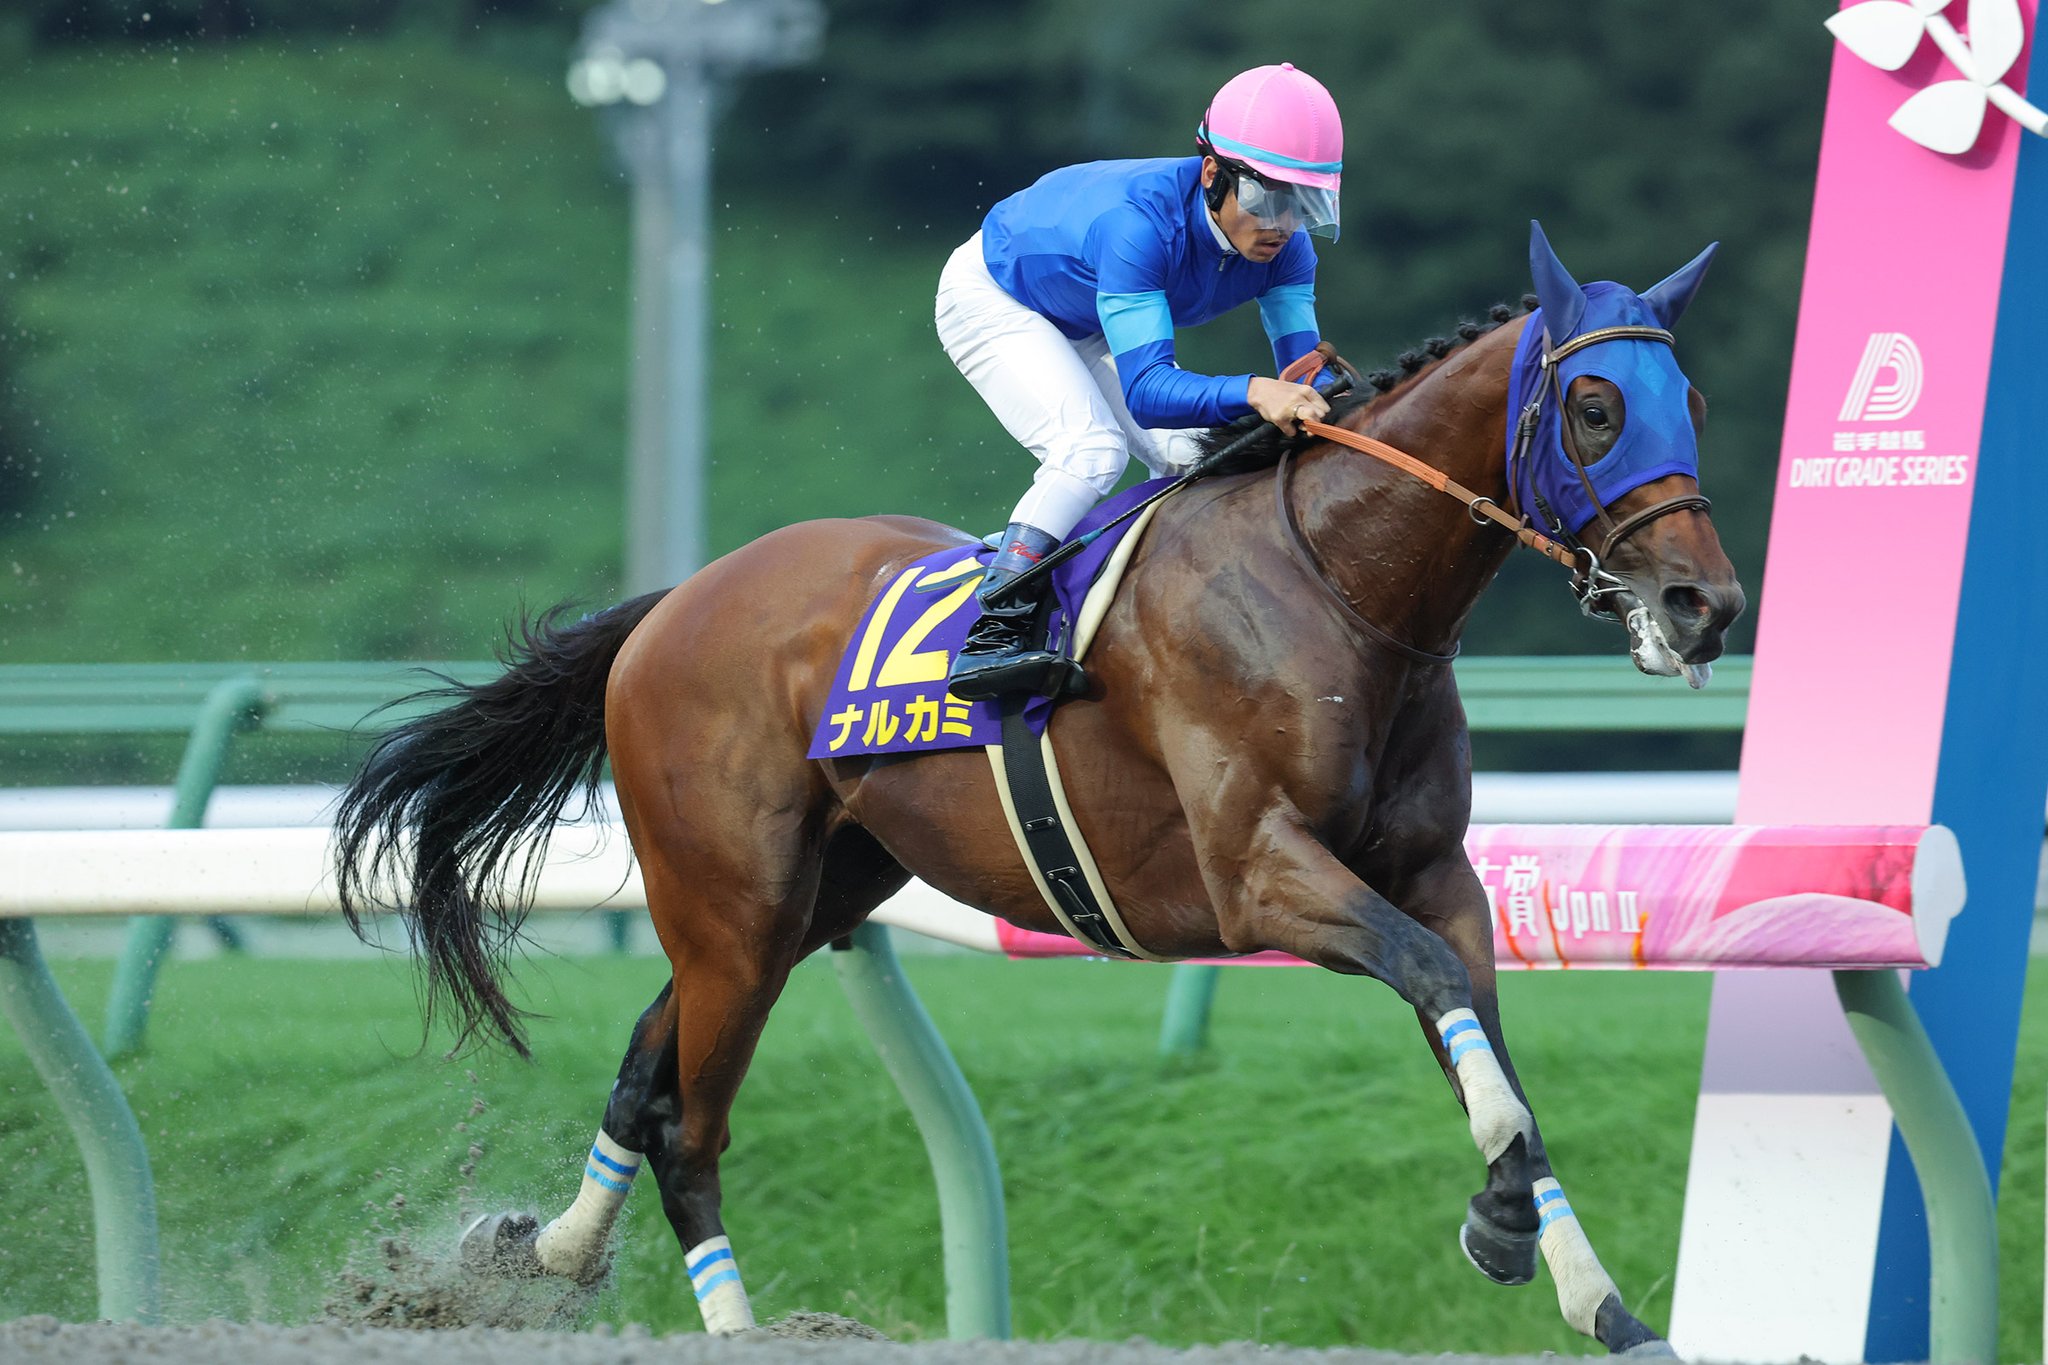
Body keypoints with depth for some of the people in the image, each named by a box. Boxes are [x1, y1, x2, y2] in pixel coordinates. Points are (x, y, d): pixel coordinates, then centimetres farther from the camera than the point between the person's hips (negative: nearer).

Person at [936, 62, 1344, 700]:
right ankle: (989, 638, -27)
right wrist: (1251, 391, -65)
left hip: (1086, 329, 7)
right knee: (1092, 450, -27)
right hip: (991, 298, -7)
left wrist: (1330, 406, -47)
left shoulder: (1283, 243, -24)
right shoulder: (1143, 221, -44)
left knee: (1196, 460, -4)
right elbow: (1147, 389, -49)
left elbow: (1304, 366, -24)